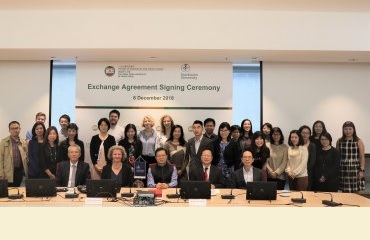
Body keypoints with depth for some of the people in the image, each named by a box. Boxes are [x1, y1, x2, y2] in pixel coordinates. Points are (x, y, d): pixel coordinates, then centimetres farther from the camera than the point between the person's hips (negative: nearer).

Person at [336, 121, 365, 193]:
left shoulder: (359, 141, 0)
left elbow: (362, 157, -1)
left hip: (355, 169, -2)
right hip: (343, 170, 2)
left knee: (356, 193, -2)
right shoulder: (339, 141, 6)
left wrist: (361, 170, -8)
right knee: (344, 192, 4)